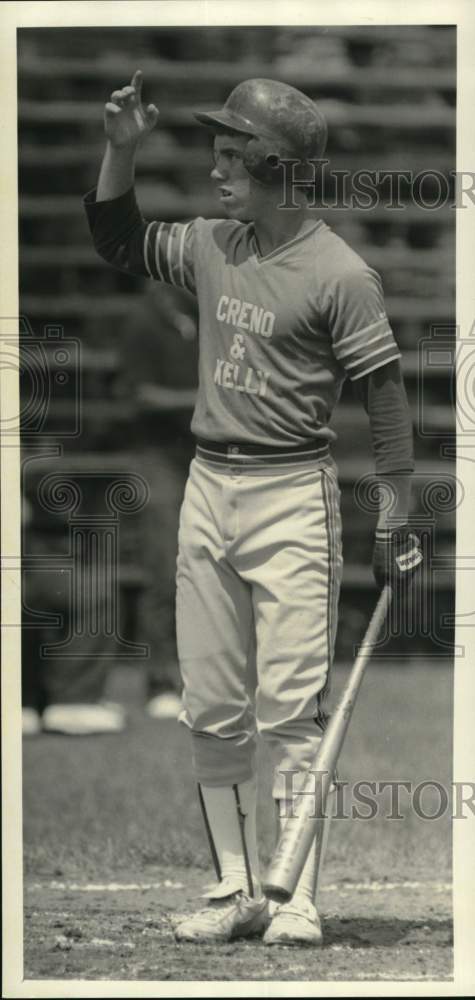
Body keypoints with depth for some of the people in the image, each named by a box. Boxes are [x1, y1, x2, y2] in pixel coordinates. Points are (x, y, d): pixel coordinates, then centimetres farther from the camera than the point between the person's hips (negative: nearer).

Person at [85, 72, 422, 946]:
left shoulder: (339, 274, -11)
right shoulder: (212, 248, 8)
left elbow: (385, 397, -9)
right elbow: (117, 241, 21)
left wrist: (395, 523, -9)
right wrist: (121, 151, 5)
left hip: (291, 495, -7)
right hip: (207, 488, 7)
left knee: (290, 709, -9)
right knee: (210, 708, 7)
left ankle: (298, 900, -7)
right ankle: (235, 891, 14)